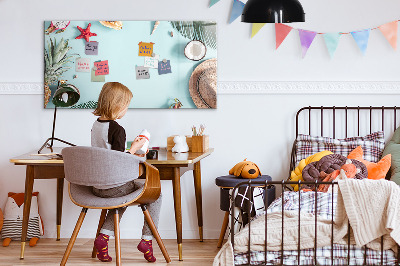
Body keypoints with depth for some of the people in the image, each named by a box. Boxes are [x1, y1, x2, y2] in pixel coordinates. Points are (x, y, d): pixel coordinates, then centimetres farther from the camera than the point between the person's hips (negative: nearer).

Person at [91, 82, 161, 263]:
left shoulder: (96, 125, 6)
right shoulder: (117, 129, -19)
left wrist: (130, 154, 19)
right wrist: (134, 148, -8)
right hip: (114, 186, -8)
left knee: (123, 195, 35)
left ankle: (104, 236, 18)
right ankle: (147, 239, 8)